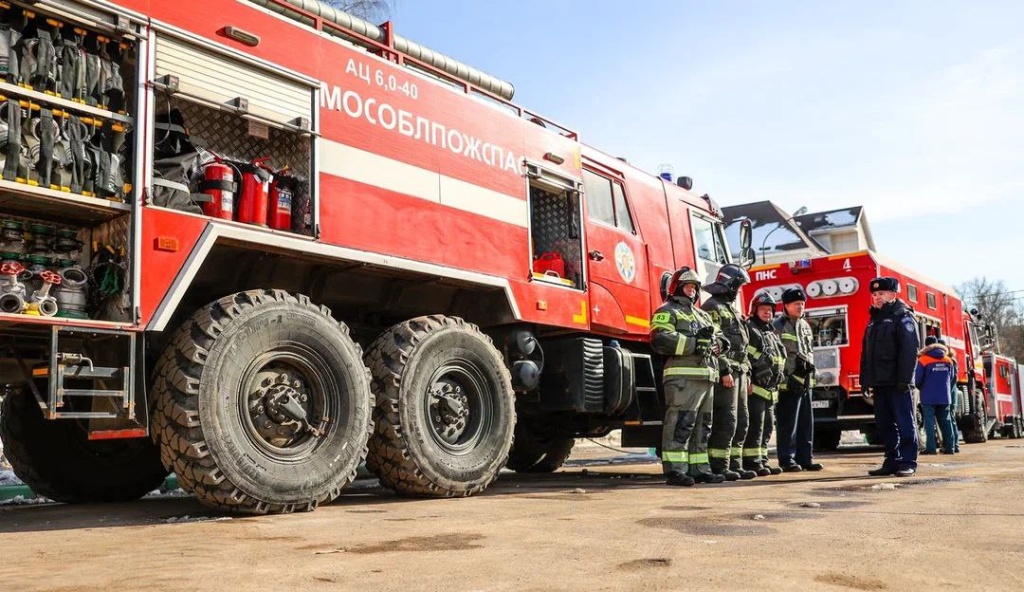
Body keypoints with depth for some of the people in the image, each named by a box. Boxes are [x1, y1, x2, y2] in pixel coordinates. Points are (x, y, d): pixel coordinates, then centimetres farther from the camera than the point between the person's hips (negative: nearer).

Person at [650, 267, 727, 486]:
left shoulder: (702, 315, 28)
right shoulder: (667, 311, 1)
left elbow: (717, 338, 26)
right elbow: (661, 339, -14)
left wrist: (716, 343, 1)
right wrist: (694, 343, -16)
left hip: (705, 377, 9)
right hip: (683, 376, -9)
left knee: (702, 425, 10)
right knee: (680, 423, -12)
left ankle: (698, 468, 16)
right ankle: (674, 470, -11)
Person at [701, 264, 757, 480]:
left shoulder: (730, 308, 23)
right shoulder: (712, 307, -9)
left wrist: (746, 373, 20)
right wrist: (724, 371, -23)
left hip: (737, 373, 10)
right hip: (725, 373, -10)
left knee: (740, 422, 11)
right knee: (725, 421, -10)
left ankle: (734, 465, 16)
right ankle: (718, 467, -6)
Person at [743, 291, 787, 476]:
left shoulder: (772, 333, 22)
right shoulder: (749, 329, -6)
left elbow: (780, 359, 26)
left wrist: (776, 383, 20)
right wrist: (747, 381, -24)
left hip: (770, 390, 9)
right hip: (755, 388, -9)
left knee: (767, 426, 11)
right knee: (755, 425, -11)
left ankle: (762, 461, 16)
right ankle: (752, 462, -8)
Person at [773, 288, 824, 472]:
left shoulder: (805, 326, 18)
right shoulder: (778, 326, -7)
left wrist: (809, 367, 15)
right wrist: (788, 377, -16)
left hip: (805, 381, 8)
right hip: (788, 382, -8)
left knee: (806, 422, 10)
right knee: (788, 423, -4)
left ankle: (805, 458, 16)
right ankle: (787, 460, 2)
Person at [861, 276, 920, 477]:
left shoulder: (903, 317, -5)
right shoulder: (875, 319, 20)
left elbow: (910, 349, -15)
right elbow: (866, 351, 20)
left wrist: (904, 378, -21)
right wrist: (865, 378, 14)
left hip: (897, 383, -8)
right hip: (879, 383, 8)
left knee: (905, 423, -2)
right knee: (884, 424, 9)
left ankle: (908, 462, 1)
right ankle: (892, 461, 15)